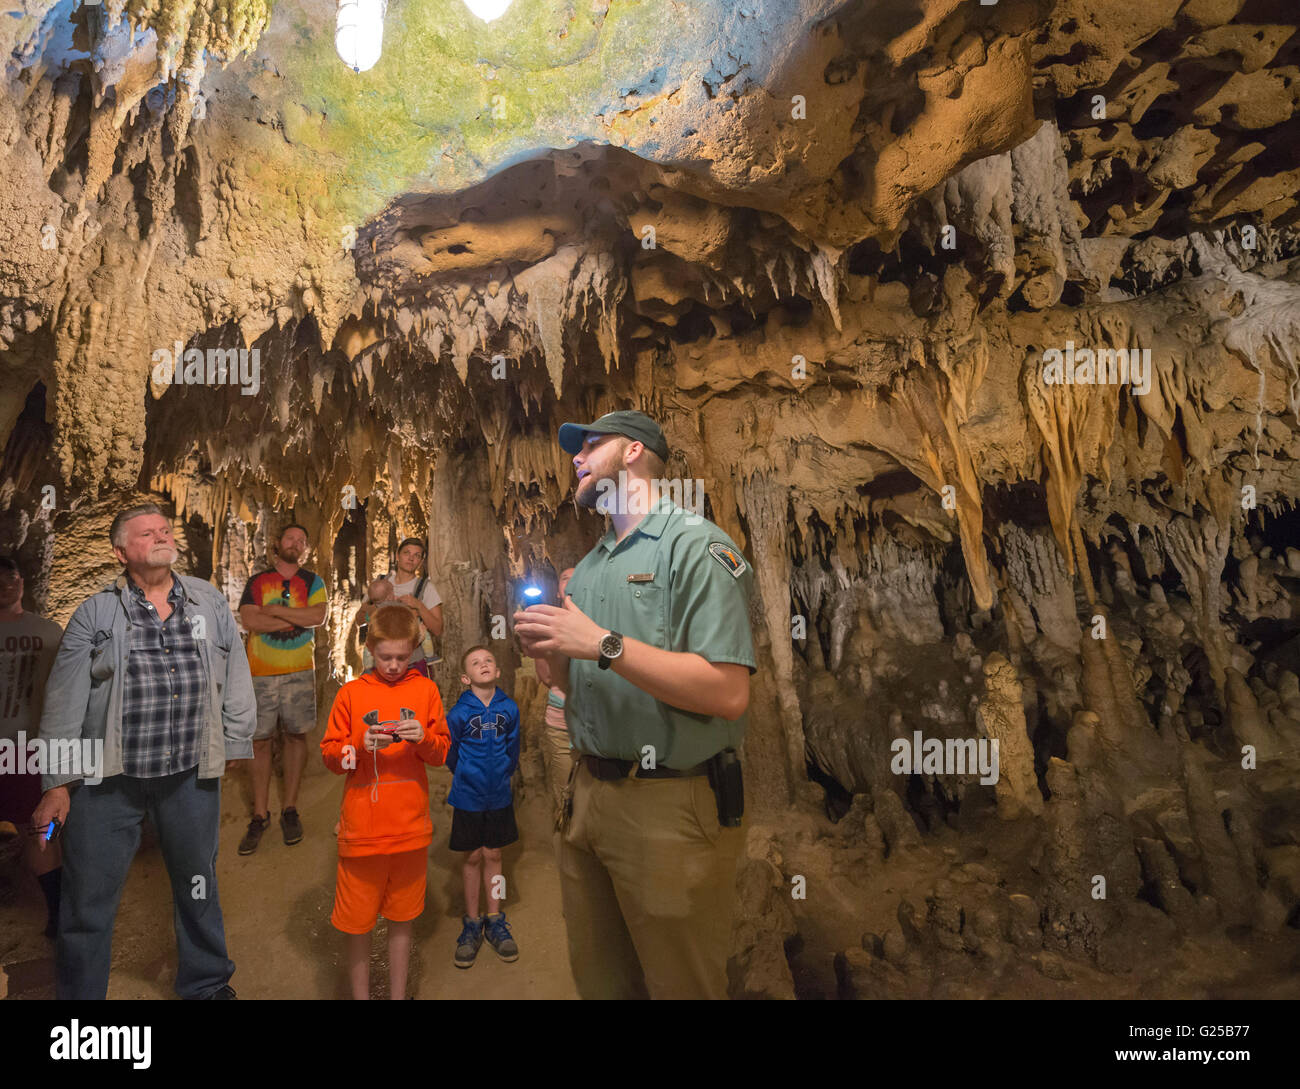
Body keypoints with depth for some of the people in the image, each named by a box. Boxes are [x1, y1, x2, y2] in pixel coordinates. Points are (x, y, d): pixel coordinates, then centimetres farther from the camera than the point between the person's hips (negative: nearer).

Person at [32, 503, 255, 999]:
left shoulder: (210, 603, 3)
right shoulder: (95, 614, -2)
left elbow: (236, 680, 7)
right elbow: (64, 701, -1)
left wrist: (234, 746, 7)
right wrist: (57, 782, -2)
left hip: (192, 775, 2)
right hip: (108, 778, -1)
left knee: (197, 887, 17)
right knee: (88, 900, 7)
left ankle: (207, 984, 37)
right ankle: (79, 990, 30)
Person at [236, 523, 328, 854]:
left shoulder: (312, 582, 8)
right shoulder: (257, 581, 9)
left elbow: (318, 616, -9)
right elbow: (249, 620, -7)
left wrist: (275, 610, -9)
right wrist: (297, 618, -10)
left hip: (299, 671, 0)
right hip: (261, 671, 0)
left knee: (296, 735, 3)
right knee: (260, 740, 1)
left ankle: (289, 808, 14)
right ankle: (260, 815, 10)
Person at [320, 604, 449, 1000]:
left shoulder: (425, 690, 2)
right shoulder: (351, 693, 0)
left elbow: (442, 752, 3)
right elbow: (329, 755, 0)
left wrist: (423, 737, -17)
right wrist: (360, 746, -18)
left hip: (410, 829, 1)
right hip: (361, 830, -1)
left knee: (401, 919, 14)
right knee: (358, 924, 9)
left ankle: (399, 994, 30)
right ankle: (360, 994, 27)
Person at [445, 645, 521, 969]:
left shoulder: (509, 709, -8)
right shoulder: (459, 713, -15)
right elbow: (450, 753, 0)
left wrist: (501, 775, 7)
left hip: (499, 796, 2)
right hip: (468, 796, -2)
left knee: (493, 855, 12)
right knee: (472, 857, 9)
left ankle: (495, 921, 25)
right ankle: (472, 924, 23)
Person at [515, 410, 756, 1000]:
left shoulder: (696, 545, -12)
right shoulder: (587, 567, 14)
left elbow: (728, 693, -22)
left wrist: (604, 644, -23)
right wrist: (550, 651, -3)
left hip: (672, 809, -7)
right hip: (586, 795, 8)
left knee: (680, 985, 10)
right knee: (595, 977, 21)